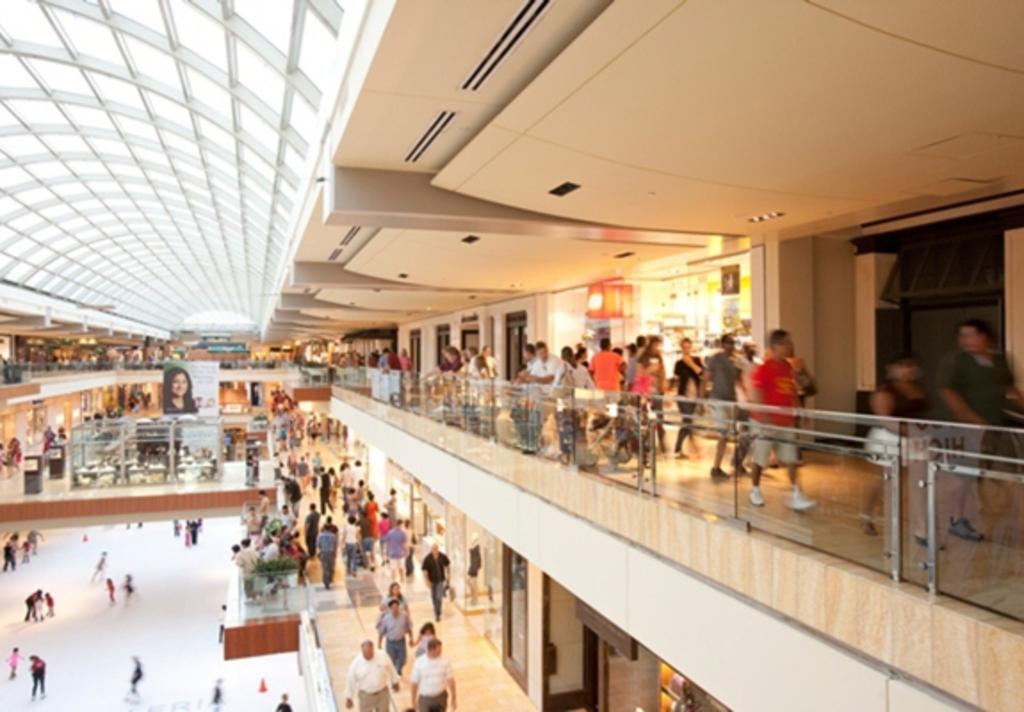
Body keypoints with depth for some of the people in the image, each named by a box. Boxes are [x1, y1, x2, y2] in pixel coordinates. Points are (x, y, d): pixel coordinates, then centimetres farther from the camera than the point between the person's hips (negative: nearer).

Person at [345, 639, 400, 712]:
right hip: (365, 696, -1)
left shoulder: (383, 656, -18)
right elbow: (350, 681, -8)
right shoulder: (356, 663, -20)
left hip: (382, 693, 1)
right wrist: (349, 698, -2)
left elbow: (390, 669, -1)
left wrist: (395, 682, 11)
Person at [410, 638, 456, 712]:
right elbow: (415, 683, -6)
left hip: (441, 698, 2)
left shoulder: (444, 662, -12)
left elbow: (451, 680, -4)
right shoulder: (419, 663, -15)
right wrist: (414, 701, 1)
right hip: (425, 699, -1)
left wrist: (453, 699, -1)